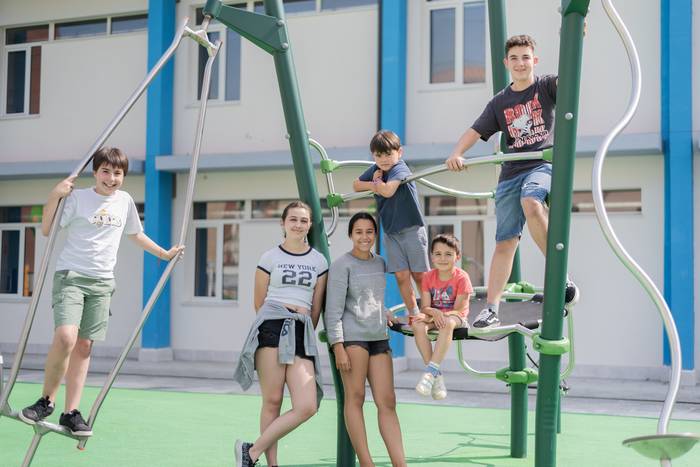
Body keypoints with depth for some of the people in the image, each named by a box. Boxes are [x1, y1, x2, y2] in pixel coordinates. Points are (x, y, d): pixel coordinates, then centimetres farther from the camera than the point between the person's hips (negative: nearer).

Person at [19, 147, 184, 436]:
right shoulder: (78, 197, -2)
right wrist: (55, 196, -16)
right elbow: (47, 230, -6)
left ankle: (71, 413, 9)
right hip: (70, 275, -4)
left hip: (102, 282, 4)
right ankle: (46, 401, -3)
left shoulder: (125, 201, 11)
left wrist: (164, 254, 31)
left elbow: (135, 234, 27)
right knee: (65, 337, -22)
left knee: (84, 346, 3)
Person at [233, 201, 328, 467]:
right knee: (272, 401, -7)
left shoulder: (319, 261, 15)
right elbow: (259, 302, 12)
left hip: (302, 332, 3)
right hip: (271, 327, -3)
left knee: (307, 407, -11)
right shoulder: (270, 258, 7)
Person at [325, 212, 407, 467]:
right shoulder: (341, 265, -3)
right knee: (355, 397, -6)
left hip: (379, 338, 6)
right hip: (352, 336, -6)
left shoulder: (380, 263, 16)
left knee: (387, 403, -1)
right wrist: (338, 348, -15)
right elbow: (333, 310, -8)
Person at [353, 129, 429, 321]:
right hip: (391, 232, 6)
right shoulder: (374, 170, 5)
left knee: (419, 274, 2)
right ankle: (413, 315, 8)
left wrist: (377, 182, -12)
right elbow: (356, 185, 15)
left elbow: (388, 191, -33)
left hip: (412, 229, -6)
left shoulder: (400, 169, -17)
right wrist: (374, 183, -4)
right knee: (401, 275, 0)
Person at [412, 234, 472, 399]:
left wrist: (442, 315, -28)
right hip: (434, 316, 3)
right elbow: (425, 307, -5)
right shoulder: (428, 277, 0)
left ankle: (431, 369, -39)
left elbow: (458, 310, -12)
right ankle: (437, 375, -28)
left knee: (448, 323, -39)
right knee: (417, 323, -31)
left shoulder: (461, 277, -10)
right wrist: (435, 313, -27)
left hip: (456, 318, -3)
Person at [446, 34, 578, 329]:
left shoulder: (546, 86, 5)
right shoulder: (499, 103, 14)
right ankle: (491, 309, 5)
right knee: (505, 241, 1)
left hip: (544, 163, -4)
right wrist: (456, 154, -9)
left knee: (531, 203, -37)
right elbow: (475, 131, 12)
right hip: (511, 171, 4)